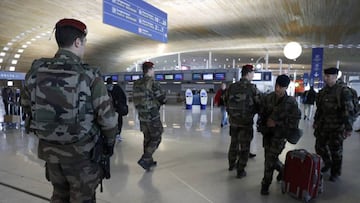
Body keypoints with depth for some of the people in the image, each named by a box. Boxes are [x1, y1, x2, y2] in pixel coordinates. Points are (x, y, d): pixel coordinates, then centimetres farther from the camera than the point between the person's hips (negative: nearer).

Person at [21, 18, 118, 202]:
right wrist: (110, 141, 1)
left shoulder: (35, 72, -5)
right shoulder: (88, 76, -19)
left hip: (49, 147, 5)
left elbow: (27, 106, 8)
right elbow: (107, 116, -16)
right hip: (81, 150, -5)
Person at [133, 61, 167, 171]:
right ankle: (144, 159, -1)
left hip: (142, 116, 7)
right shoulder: (153, 83, -16)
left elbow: (136, 99, 11)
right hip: (153, 116, -7)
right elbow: (163, 99, -12)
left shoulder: (136, 84, 5)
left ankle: (148, 160, 26)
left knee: (147, 138, 17)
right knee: (156, 139, 6)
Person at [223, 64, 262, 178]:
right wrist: (252, 112, 11)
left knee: (234, 143, 21)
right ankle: (240, 171, 14)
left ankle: (232, 164, 38)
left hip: (233, 120, 5)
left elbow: (226, 102, 7)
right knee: (244, 146, 7)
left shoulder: (232, 87, 1)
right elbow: (259, 104, -8)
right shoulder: (252, 88, -12)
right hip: (246, 122, -5)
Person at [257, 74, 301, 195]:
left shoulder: (291, 102, -12)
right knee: (270, 157, 16)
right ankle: (282, 170, 47)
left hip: (279, 135, -4)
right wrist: (261, 126, -1)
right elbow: (262, 114, 9)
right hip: (267, 133, 4)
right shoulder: (268, 98, -1)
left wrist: (276, 124, -15)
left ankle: (265, 184, 14)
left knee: (270, 159, -5)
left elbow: (294, 122, -10)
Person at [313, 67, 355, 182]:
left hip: (337, 127, -5)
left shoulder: (343, 91, -13)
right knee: (320, 147, 14)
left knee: (336, 151, 7)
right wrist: (315, 122, 18)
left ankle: (335, 172, 26)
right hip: (323, 126, 6)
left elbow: (348, 111, -15)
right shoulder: (322, 92, 6)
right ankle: (328, 163, 40)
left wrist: (348, 128, -17)